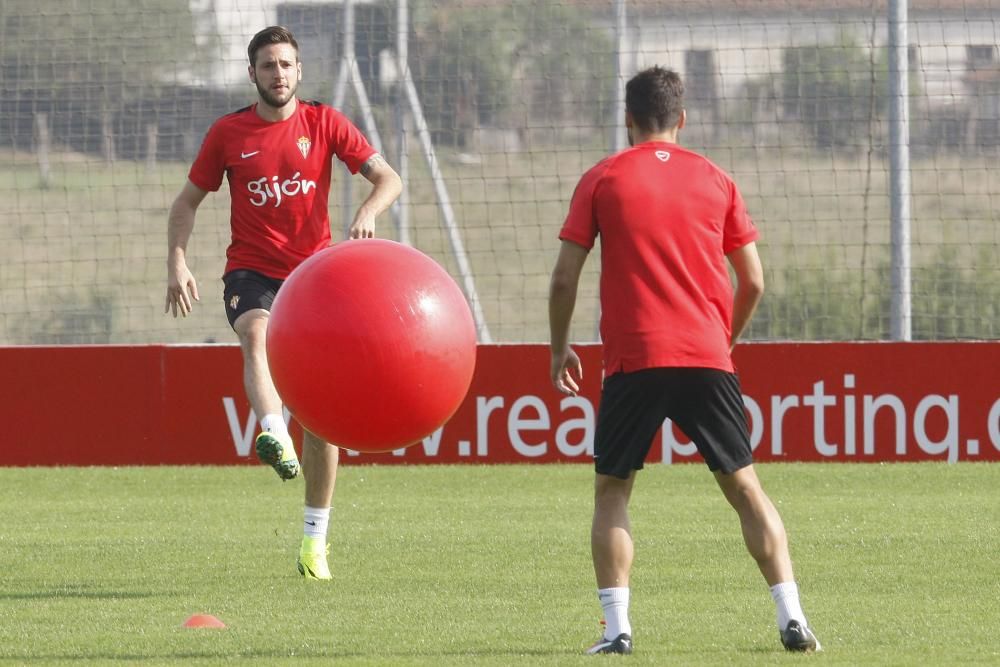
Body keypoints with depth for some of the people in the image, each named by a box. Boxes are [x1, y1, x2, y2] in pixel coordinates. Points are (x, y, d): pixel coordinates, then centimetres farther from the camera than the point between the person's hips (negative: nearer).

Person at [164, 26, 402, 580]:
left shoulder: (323, 123, 2)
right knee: (257, 332, -37)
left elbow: (387, 177, -4)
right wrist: (177, 262, -6)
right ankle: (274, 435, -62)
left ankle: (315, 536, 11)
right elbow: (188, 201, 10)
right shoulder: (228, 134, 3)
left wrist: (367, 212, -26)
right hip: (251, 272, -1)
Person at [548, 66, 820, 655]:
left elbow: (565, 279, 2)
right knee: (744, 487, 7)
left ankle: (617, 628, -2)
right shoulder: (715, 181, 10)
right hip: (707, 360, 2)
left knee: (612, 490, 11)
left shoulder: (601, 180, 4)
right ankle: (793, 619, -3)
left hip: (633, 360, -2)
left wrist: (560, 350, 16)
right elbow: (754, 282, 11)